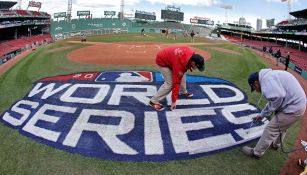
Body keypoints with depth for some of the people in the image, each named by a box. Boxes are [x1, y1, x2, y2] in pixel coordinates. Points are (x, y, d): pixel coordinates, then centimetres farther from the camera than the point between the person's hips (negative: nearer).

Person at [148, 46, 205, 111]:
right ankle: (154, 101, -9)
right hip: (162, 61, -9)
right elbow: (176, 83, -31)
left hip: (168, 56, 9)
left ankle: (183, 92, 35)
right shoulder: (179, 64, -36)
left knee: (182, 75, 13)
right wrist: (174, 101, -24)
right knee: (170, 83, -15)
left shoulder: (191, 53, -17)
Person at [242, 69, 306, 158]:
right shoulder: (270, 76, 17)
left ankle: (256, 152, 16)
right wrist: (262, 114, 34)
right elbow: (272, 101, 27)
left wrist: (272, 109, -12)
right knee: (282, 127, 29)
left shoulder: (265, 78, -17)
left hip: (293, 108, -10)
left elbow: (278, 96, -32)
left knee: (270, 129, 1)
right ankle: (275, 144, 52)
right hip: (299, 104, 10)